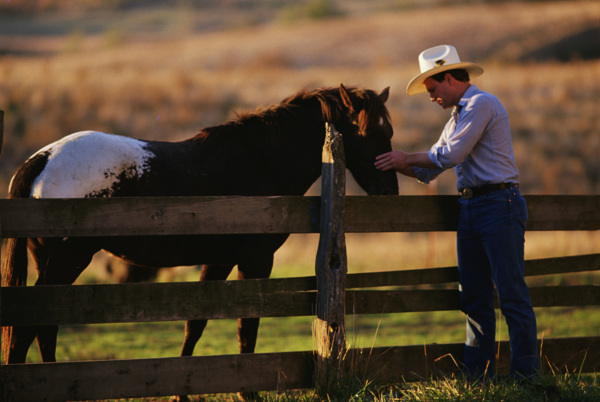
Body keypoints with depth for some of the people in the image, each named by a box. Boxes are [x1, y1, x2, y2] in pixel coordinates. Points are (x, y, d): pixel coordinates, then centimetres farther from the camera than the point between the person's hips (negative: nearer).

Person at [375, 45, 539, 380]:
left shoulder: (482, 104, -8)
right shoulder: (459, 115, 22)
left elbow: (450, 155, -14)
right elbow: (429, 171, 22)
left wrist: (406, 158, -5)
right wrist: (398, 164, 8)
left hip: (499, 204, -9)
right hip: (470, 209, 9)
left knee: (512, 295, -8)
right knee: (474, 298, 8)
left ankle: (526, 375, -6)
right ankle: (477, 375, 11)